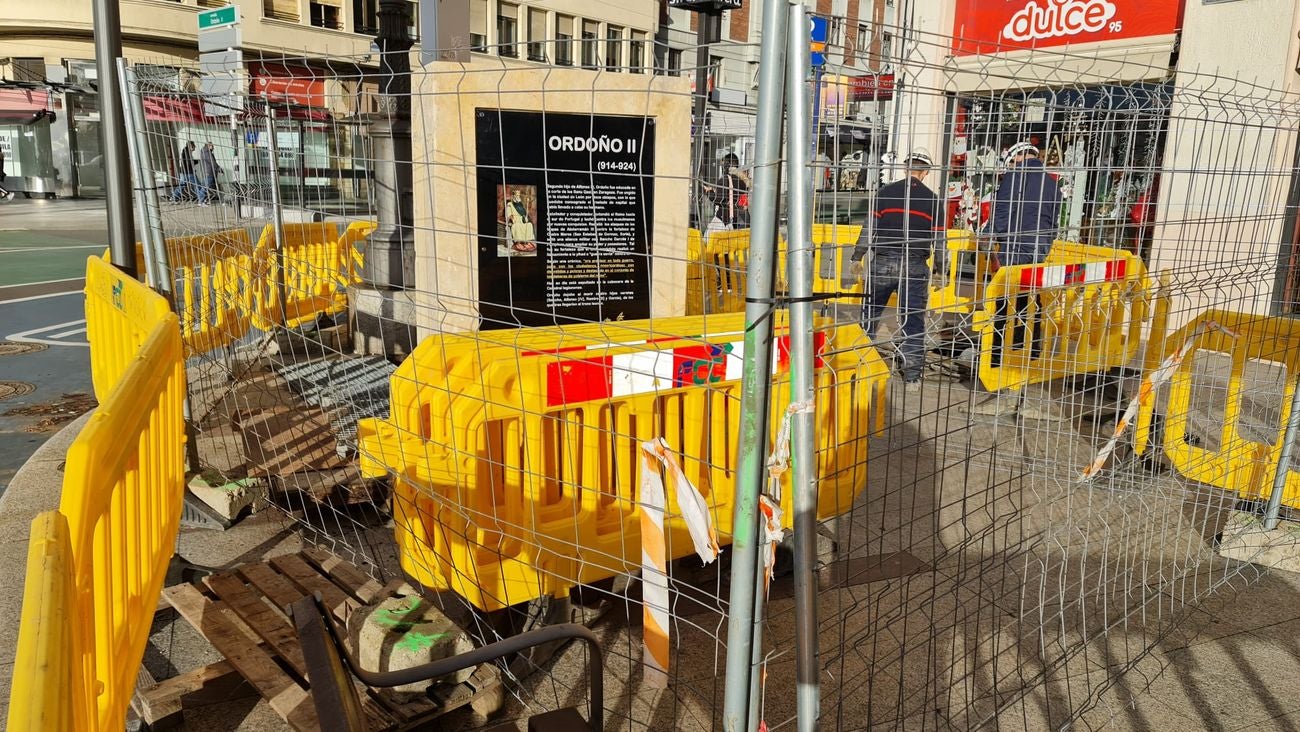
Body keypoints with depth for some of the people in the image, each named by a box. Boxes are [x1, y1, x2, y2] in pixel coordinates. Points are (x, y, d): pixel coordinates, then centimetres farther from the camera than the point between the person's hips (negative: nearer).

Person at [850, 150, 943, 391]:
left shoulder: (886, 191, 1)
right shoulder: (932, 199, 5)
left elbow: (870, 228, -2)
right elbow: (938, 239, 6)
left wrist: (856, 258, 5)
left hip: (882, 263, 0)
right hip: (915, 267, 1)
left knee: (870, 314, 12)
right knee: (913, 321, 6)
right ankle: (912, 376, 7)